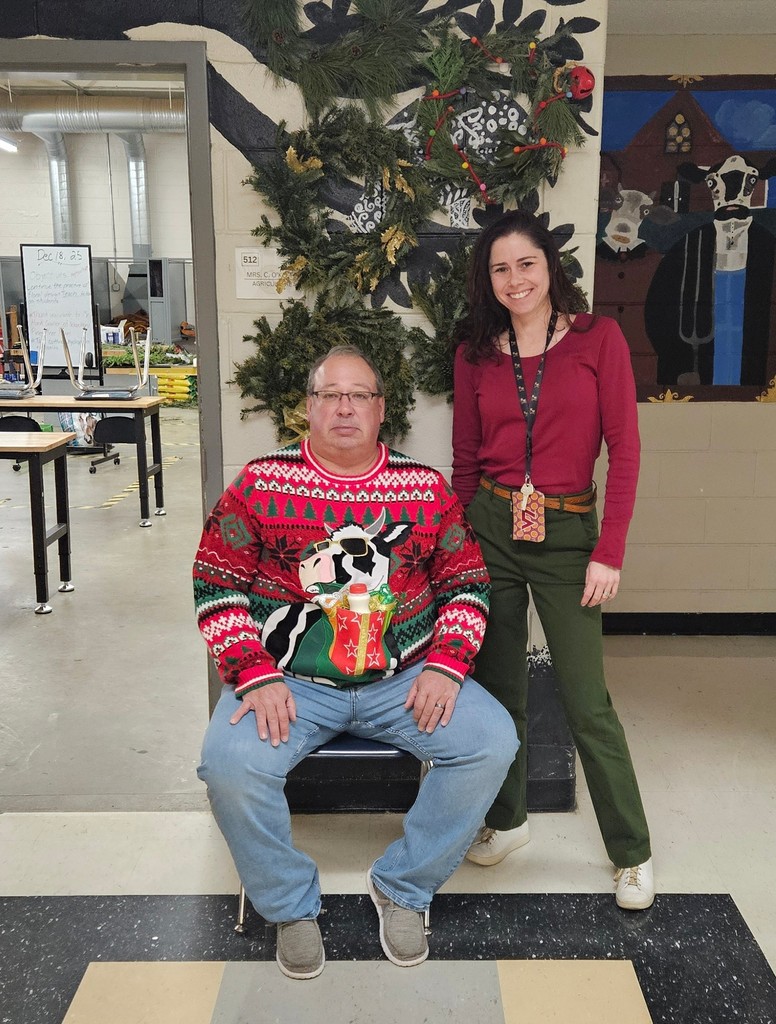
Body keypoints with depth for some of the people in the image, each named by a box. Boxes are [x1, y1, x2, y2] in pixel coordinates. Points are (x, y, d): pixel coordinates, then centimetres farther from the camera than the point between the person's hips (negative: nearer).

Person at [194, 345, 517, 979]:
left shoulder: (428, 488, 5)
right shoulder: (261, 483, 0)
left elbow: (468, 583, 9)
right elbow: (217, 587, 0)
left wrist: (445, 665, -7)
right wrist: (255, 675, -13)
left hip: (404, 680, 2)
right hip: (290, 681, -1)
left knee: (494, 741, -18)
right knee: (230, 765, -27)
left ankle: (402, 887, 6)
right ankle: (292, 906, 4)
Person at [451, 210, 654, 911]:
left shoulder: (599, 338, -2)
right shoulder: (476, 353, 6)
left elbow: (624, 449, -5)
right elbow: (465, 461, 9)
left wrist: (610, 553, -10)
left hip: (566, 535, -3)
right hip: (489, 529, 3)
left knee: (586, 700, 0)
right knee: (498, 687, 12)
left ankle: (632, 851, 20)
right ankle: (506, 819, 34)